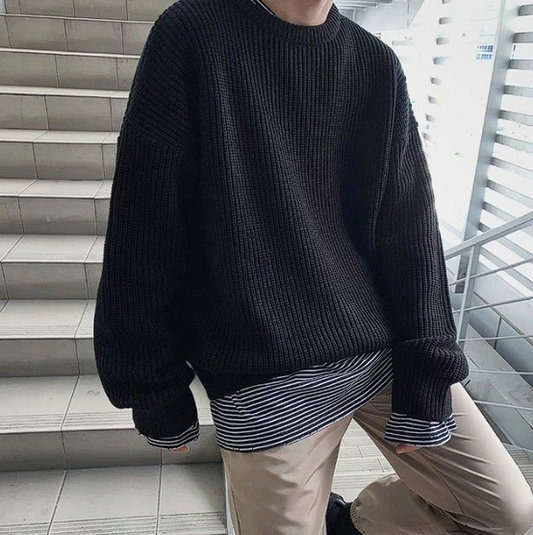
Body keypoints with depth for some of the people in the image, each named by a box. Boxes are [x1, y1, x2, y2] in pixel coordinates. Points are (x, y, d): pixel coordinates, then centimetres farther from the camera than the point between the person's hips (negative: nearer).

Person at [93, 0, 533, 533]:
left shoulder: (377, 65, 6)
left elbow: (410, 232, 1)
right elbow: (144, 237, -6)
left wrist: (425, 378, -3)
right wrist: (154, 391, -3)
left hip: (386, 350, 5)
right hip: (264, 386, -3)